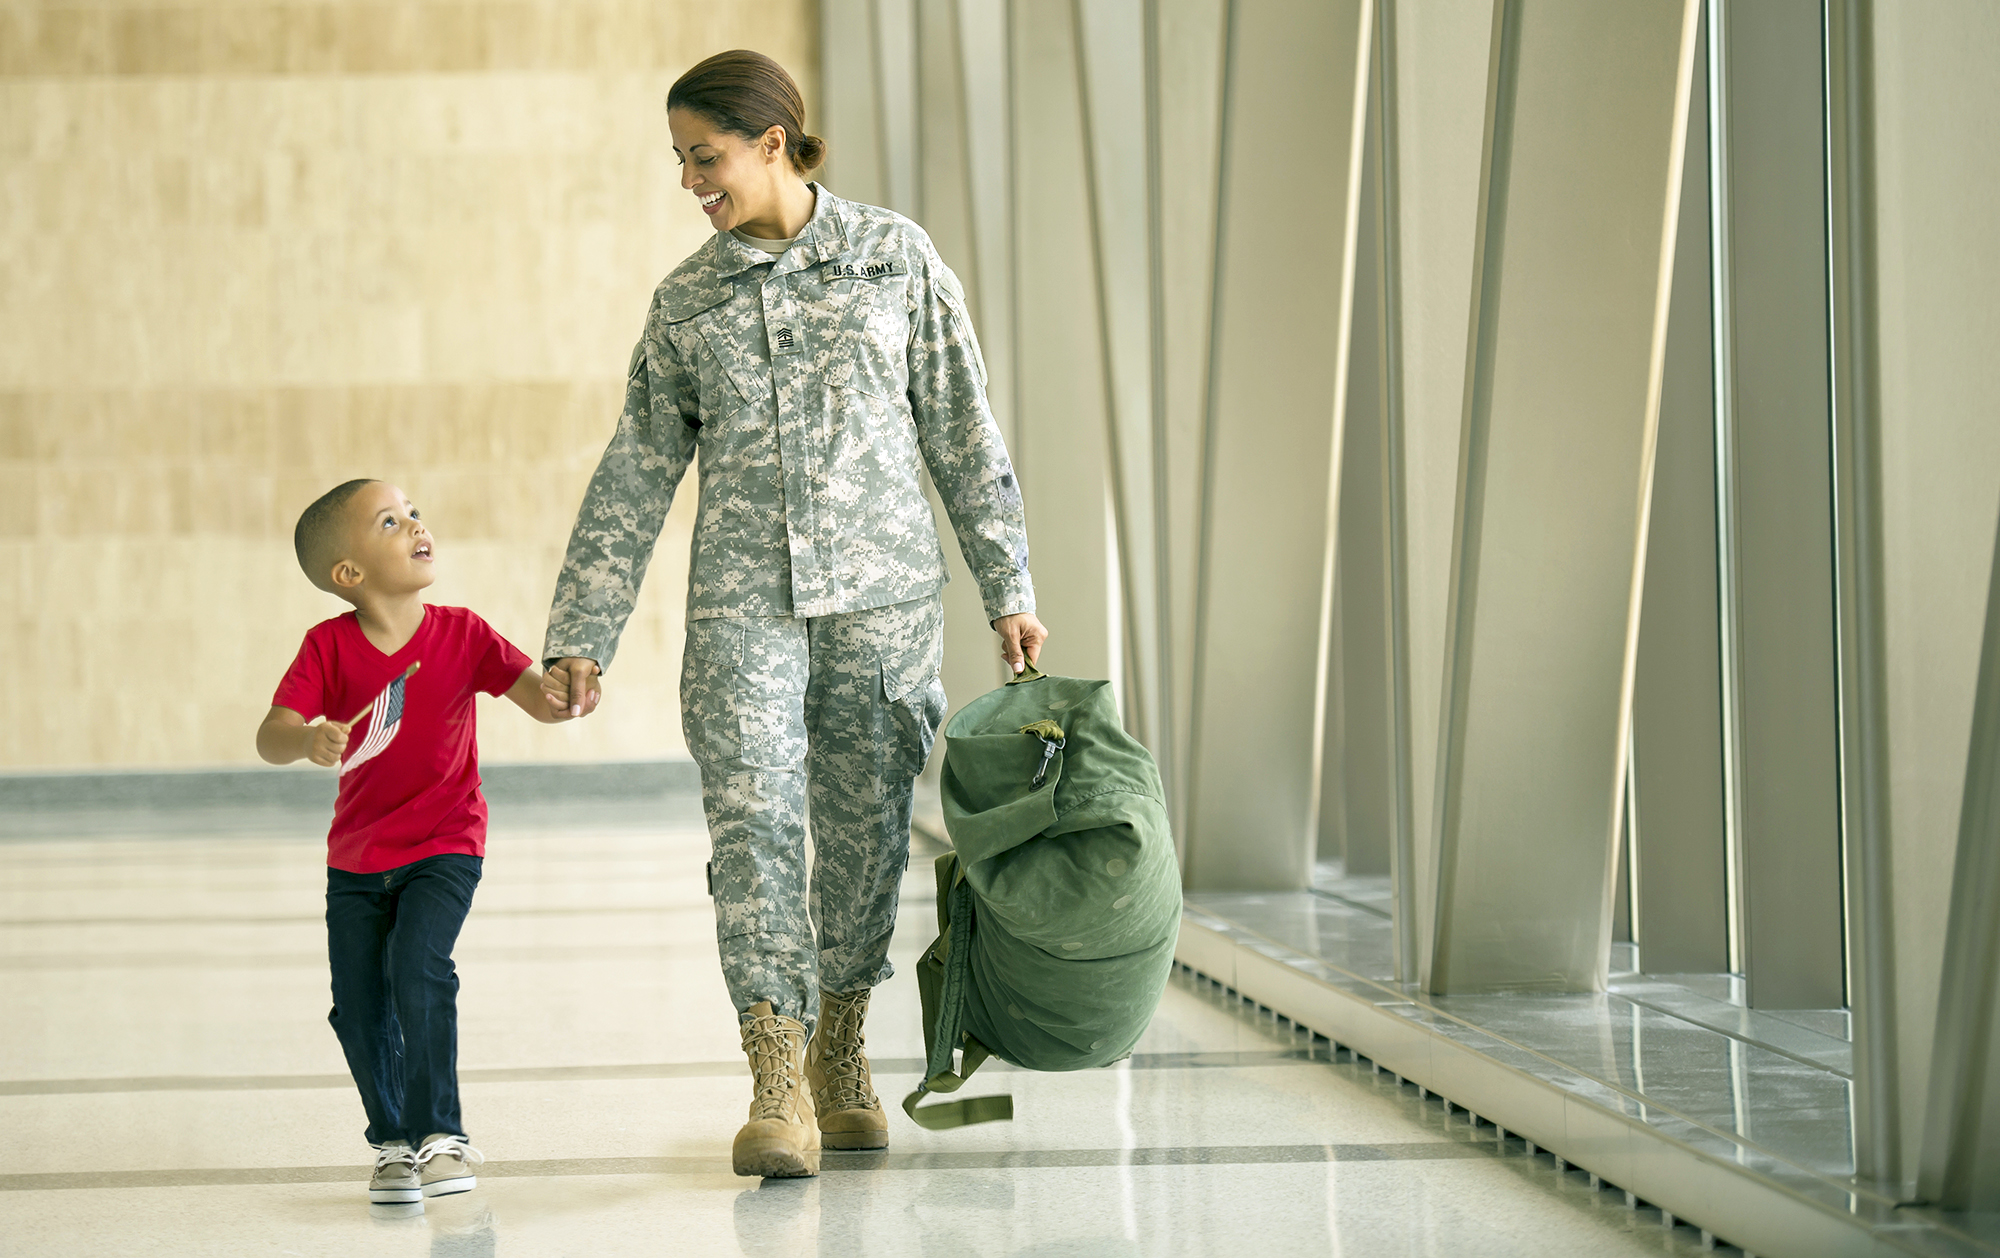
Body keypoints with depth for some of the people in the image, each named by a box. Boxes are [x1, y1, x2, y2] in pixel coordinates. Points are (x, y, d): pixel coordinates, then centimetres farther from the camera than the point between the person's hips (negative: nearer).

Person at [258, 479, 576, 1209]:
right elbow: (270, 736, -19)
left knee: (418, 970, -22)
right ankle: (393, 1142, 22)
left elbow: (539, 700, -12)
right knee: (358, 1004, 2)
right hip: (356, 857, 2)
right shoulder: (330, 647, -10)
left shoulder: (461, 634, -8)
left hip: (443, 846, -2)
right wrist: (308, 741, -43)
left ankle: (439, 1134, -11)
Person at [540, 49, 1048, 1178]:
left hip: (882, 590, 0)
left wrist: (1009, 586, 3)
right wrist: (580, 637, 5)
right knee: (752, 817, -14)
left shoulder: (895, 257, 3)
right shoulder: (687, 300, 8)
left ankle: (841, 1053, 24)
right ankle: (778, 1089, -15)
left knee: (865, 827, 5)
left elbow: (964, 430, 6)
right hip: (744, 599, 1)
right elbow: (635, 477, 9)